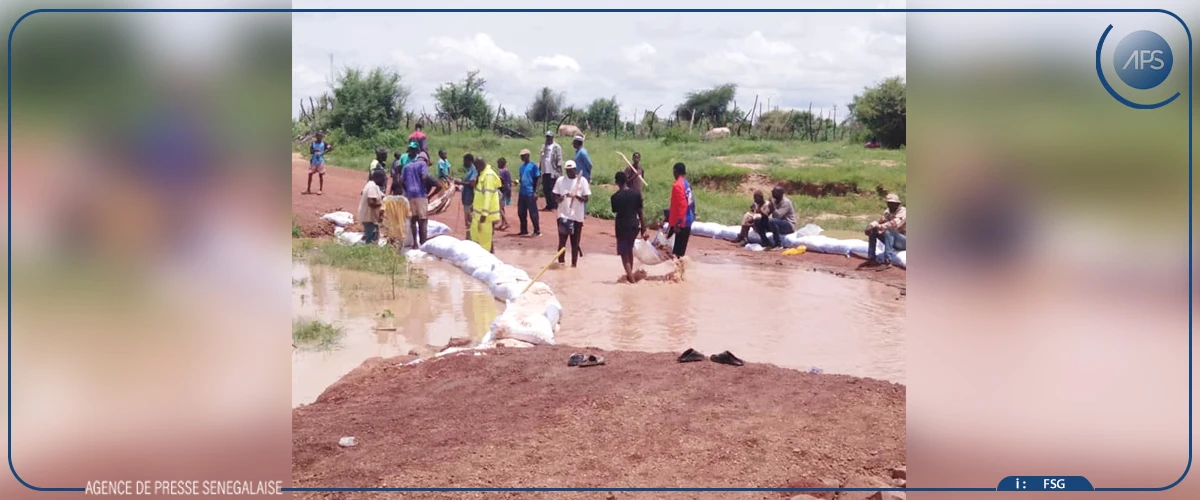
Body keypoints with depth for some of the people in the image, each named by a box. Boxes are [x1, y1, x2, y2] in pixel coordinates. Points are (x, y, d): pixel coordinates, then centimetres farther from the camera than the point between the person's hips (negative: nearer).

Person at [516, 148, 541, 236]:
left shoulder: (533, 166, -7)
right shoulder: (522, 166, 13)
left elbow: (537, 179, -8)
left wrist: (535, 192, -13)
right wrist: (518, 181, -2)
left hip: (530, 193, -7)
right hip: (522, 193, 7)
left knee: (533, 213, -3)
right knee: (521, 213, 11)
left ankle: (537, 231, 4)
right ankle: (524, 230, 21)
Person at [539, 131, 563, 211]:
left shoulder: (556, 147, -5)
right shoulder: (544, 147, 16)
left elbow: (559, 160, -9)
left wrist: (559, 171, -15)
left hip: (553, 172, -7)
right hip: (545, 171, 7)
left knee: (553, 190, -4)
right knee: (545, 190, 9)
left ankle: (554, 206, 3)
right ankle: (549, 205, 18)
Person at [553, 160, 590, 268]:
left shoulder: (582, 180, -2)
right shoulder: (560, 180, 1)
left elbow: (586, 199, -3)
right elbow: (556, 198, 2)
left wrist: (577, 196, -23)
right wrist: (563, 197, -20)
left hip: (577, 216, 0)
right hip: (563, 215, 0)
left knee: (575, 243, 7)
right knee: (562, 242, 0)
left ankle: (574, 265, 17)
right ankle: (561, 264, 9)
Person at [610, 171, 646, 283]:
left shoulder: (615, 197, -8)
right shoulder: (636, 194, 0)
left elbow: (615, 212, 5)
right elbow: (640, 212, 2)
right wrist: (644, 229, 7)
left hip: (622, 226, -4)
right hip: (635, 225, 4)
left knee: (624, 254, 3)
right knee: (629, 249, 27)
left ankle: (632, 279, -6)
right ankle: (630, 274, 35)